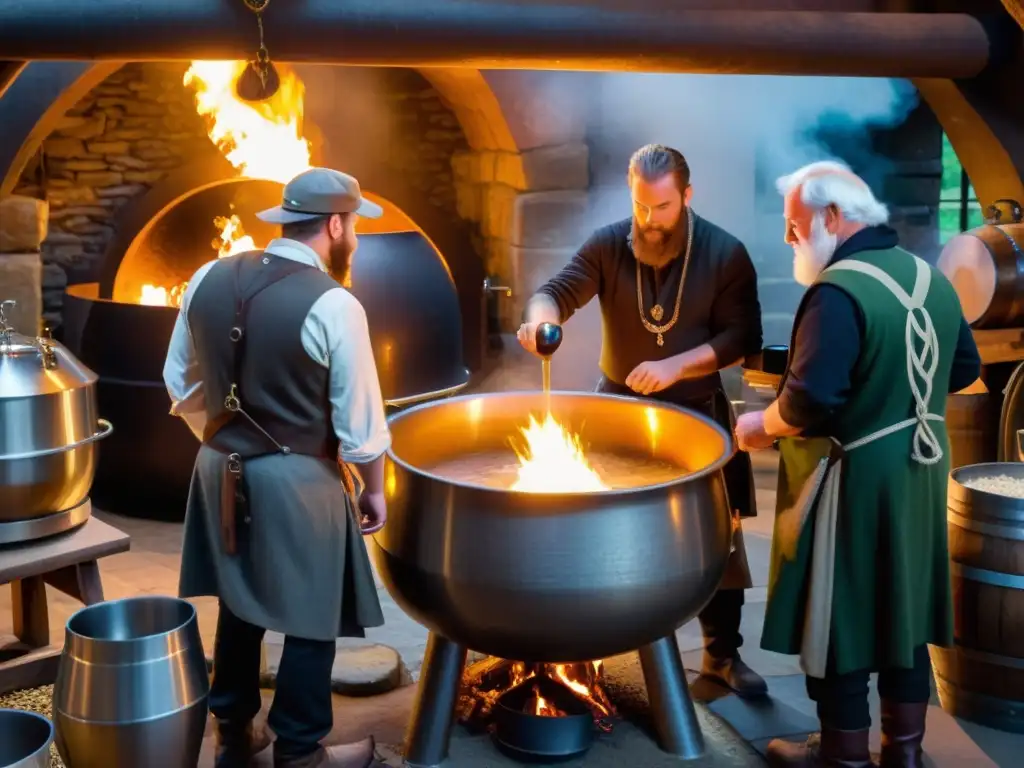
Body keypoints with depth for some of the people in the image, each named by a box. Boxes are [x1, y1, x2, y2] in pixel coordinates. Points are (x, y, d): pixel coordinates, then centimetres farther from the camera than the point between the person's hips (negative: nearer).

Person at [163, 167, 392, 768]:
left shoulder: (209, 279, 0)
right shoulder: (334, 305, -17)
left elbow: (182, 384, 8)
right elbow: (360, 420, -12)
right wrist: (374, 489, 2)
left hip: (221, 469, 7)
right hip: (299, 479, -6)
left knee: (239, 603, 20)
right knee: (311, 618, 9)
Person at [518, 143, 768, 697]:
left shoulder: (725, 254, -11)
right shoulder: (608, 245, -8)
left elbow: (743, 337, -12)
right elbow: (557, 292, -14)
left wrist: (675, 366, -25)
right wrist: (541, 318, -39)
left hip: (697, 414, -1)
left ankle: (723, 654, 23)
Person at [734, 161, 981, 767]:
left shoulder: (838, 290, -22)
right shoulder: (931, 278, 6)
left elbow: (810, 402, -29)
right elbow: (966, 369, 15)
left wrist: (761, 427, -11)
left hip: (855, 481, -8)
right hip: (918, 472, 9)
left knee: (837, 616, 6)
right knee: (903, 608, 17)